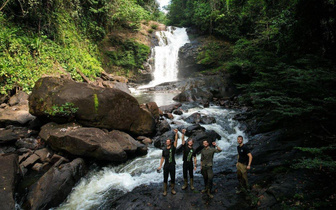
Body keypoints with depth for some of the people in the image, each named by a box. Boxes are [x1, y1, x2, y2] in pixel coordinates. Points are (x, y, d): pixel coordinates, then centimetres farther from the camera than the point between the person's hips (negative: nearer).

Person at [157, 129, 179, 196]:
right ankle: (165, 191, 20)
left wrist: (176, 133, -28)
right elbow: (162, 158, 10)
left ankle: (173, 189, 28)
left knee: (173, 178, 9)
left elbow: (176, 140, -17)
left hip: (172, 166, -2)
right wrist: (160, 166, 6)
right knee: (165, 179, 7)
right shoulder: (164, 150, 3)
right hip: (166, 166, 2)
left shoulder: (173, 148, -5)